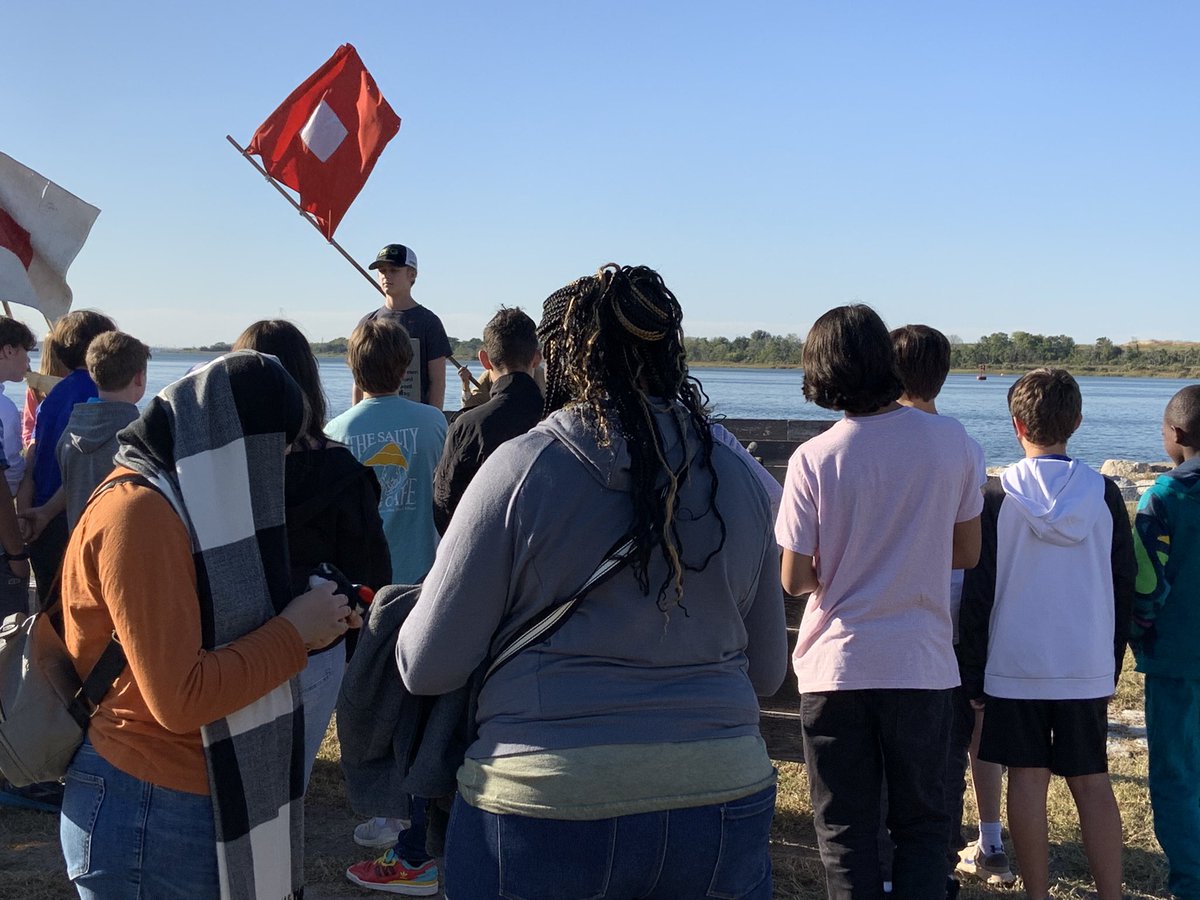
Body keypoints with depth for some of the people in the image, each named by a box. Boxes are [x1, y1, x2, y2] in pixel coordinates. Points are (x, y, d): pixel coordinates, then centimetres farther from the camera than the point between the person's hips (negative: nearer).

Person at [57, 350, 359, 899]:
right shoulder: (138, 514, -20)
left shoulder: (179, 501, 11)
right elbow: (179, 698, -24)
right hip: (149, 813, -9)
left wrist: (307, 619, 3)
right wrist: (294, 632, -14)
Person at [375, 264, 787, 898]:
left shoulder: (520, 468, -8)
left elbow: (427, 668, -6)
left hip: (542, 808, -3)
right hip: (721, 802, 4)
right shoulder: (738, 479, 3)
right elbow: (767, 671, 13)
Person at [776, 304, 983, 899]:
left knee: (846, 833, 10)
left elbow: (795, 579, -8)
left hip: (836, 667, -1)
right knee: (922, 826, 14)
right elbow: (967, 553, 5)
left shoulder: (814, 458, -11)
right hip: (922, 665, 2)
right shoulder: (952, 441, -3)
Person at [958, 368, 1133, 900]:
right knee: (1092, 781, 8)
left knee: (1027, 779, 5)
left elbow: (977, 593, -5)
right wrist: (1112, 665, 16)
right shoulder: (1104, 493, -1)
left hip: (1015, 665, -2)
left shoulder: (998, 496, -7)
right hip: (1088, 668, 2)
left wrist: (972, 674, 3)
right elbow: (1124, 590, 5)